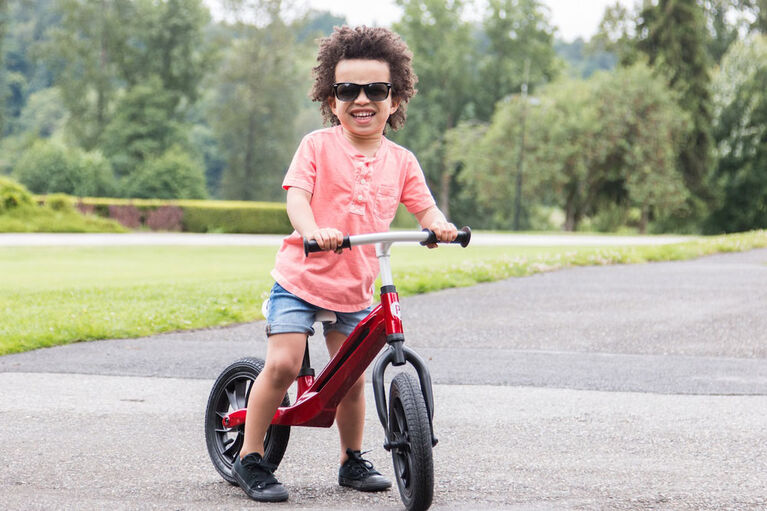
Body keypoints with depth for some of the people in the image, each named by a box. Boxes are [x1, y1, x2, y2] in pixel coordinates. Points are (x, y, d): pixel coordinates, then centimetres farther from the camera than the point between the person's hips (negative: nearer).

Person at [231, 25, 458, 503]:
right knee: (282, 364, -13)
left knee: (351, 376, 6)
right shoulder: (318, 145, -6)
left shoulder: (401, 160, 4)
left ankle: (353, 460, 27)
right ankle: (250, 458, 0)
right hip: (301, 276, -3)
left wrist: (440, 225, -23)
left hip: (356, 287, 3)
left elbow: (425, 207, 2)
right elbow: (296, 195, -16)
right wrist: (312, 229, -38)